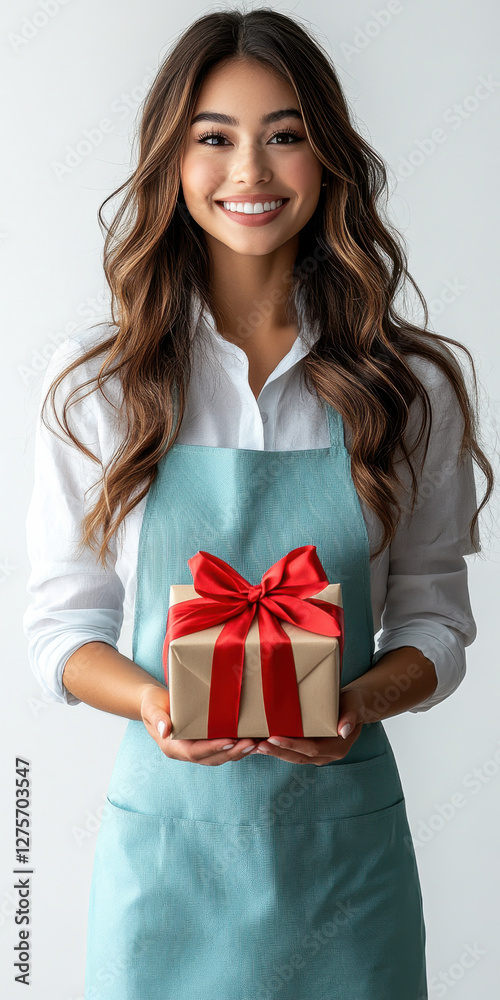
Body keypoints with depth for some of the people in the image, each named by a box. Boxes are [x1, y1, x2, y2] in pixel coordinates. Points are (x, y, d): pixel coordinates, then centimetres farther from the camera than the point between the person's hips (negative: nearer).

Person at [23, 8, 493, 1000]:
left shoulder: (408, 385, -1)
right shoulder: (95, 380, -2)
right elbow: (61, 621, 2)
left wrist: (363, 698, -16)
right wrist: (150, 701, -18)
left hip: (345, 832, 1)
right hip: (168, 822, 0)